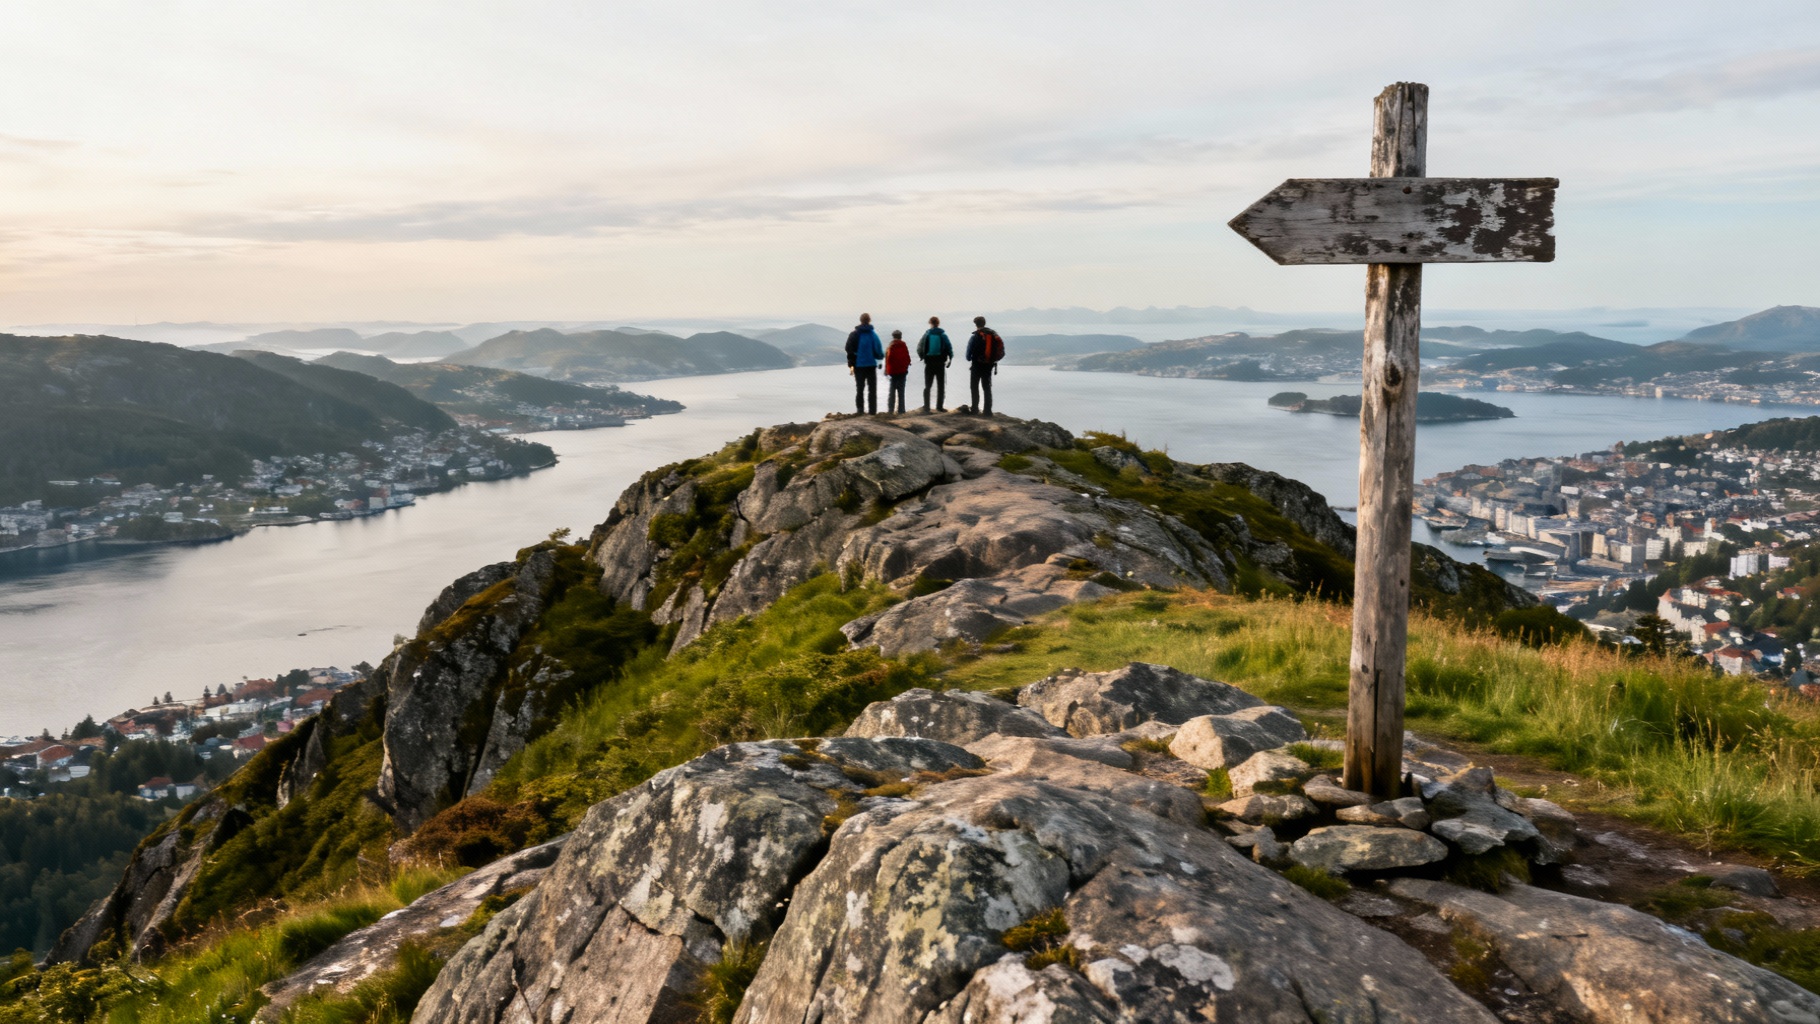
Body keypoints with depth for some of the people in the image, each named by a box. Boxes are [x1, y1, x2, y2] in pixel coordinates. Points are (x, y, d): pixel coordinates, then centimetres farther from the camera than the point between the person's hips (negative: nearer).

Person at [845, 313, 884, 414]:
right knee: (872, 390, 6)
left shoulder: (854, 335, -1)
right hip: (871, 365, -1)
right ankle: (872, 411, 1)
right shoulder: (873, 334, -5)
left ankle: (860, 410, -1)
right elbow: (878, 350, -8)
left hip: (859, 365, 1)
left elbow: (849, 350, -4)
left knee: (859, 390, 7)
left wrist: (850, 365, 1)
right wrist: (881, 356, 13)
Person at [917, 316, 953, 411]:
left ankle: (926, 407, 2)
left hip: (929, 364, 1)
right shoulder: (942, 334, -4)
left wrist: (922, 357, 12)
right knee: (941, 386, 7)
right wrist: (950, 359, 3)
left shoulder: (926, 334, -2)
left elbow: (919, 347, -4)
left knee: (927, 386, 8)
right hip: (940, 363, -1)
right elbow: (949, 347, -7)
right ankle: (939, 406, 2)